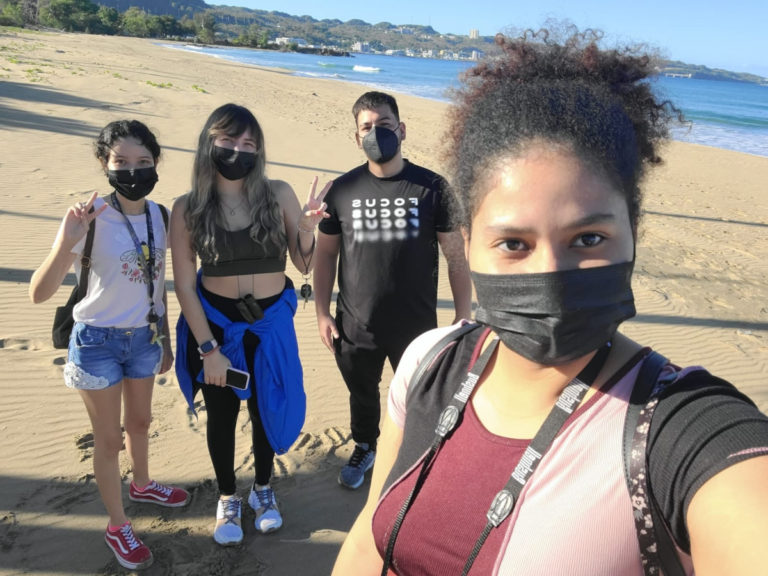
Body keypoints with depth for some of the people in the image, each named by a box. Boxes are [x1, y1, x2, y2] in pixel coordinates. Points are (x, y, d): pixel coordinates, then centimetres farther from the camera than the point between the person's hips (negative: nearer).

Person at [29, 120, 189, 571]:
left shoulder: (159, 215, -5)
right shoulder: (91, 218, -22)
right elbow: (40, 293, -26)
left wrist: (165, 341, 13)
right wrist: (67, 241, -41)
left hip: (145, 336, 5)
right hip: (98, 340, -5)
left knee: (140, 420, 25)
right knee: (109, 438, 11)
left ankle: (142, 484, 52)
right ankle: (118, 526, 31)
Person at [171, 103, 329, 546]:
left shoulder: (278, 195, -9)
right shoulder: (188, 209, -10)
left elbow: (305, 265, -3)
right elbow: (185, 285, -8)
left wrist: (306, 228, -23)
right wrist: (208, 348, -12)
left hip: (270, 321, 1)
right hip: (215, 321, 0)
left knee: (267, 408, 16)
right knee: (222, 414, 15)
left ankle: (263, 489, 44)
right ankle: (228, 499, 41)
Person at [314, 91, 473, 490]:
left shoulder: (432, 188, -8)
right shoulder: (343, 190, -3)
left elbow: (457, 257, -6)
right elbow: (326, 253, 5)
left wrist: (464, 320, -7)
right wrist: (321, 312, 1)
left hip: (416, 328, -2)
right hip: (355, 326, 2)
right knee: (362, 395, 23)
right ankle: (364, 447, 52)